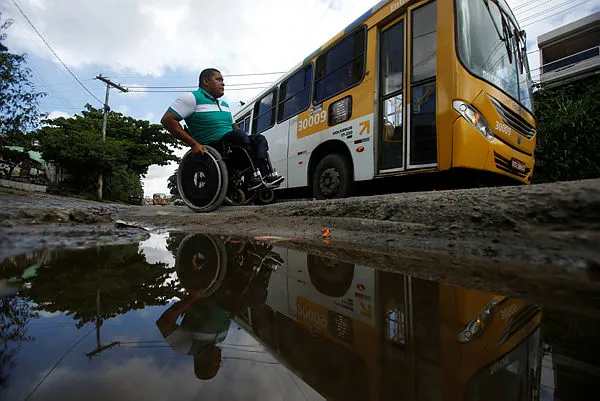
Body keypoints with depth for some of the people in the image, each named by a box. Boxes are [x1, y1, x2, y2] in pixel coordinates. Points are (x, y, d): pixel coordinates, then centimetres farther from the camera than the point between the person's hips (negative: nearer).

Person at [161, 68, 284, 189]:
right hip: (210, 149, -8)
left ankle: (267, 173, -30)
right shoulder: (192, 98, -1)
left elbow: (235, 127, 27)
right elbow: (167, 120, -9)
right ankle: (253, 175, -30)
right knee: (239, 134, -29)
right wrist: (194, 144, -18)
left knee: (259, 138, -7)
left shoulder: (224, 105, 25)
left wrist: (249, 140, 6)